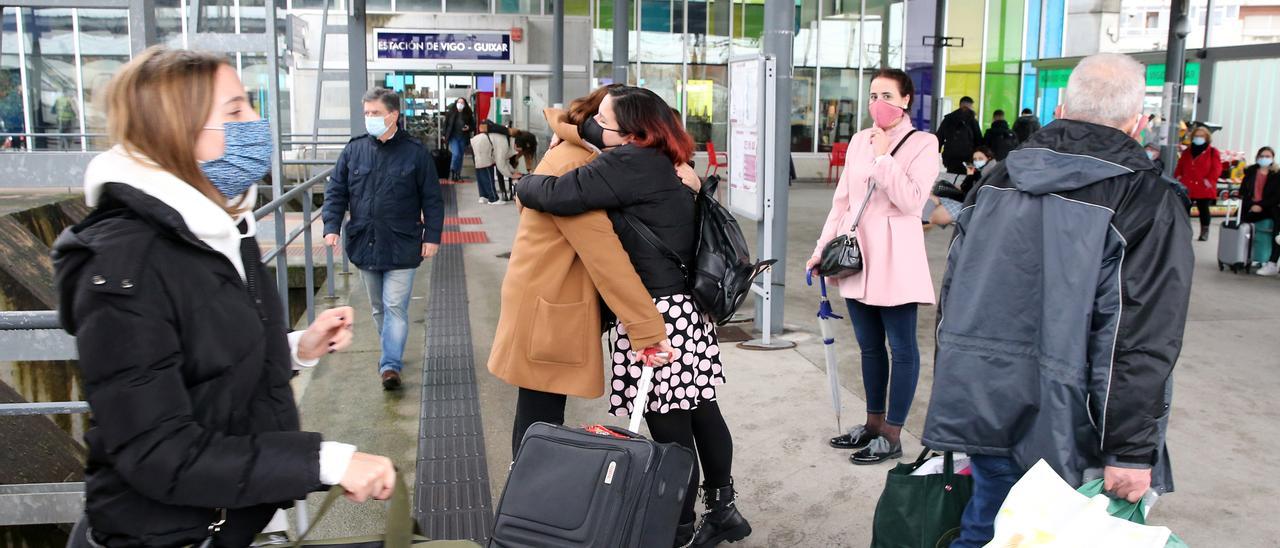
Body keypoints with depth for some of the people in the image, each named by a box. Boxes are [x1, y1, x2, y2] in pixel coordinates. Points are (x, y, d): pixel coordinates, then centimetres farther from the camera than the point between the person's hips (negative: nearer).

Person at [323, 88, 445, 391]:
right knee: (379, 307, 15)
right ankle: (392, 354, 30)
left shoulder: (415, 152, -5)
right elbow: (336, 191, 7)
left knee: (395, 307, -7)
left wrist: (432, 236, -5)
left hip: (401, 246, -4)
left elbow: (432, 199, -1)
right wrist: (332, 226, -5)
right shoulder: (354, 150, 3)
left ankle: (390, 365, -4)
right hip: (364, 245, 4)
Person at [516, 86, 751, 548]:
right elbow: (606, 139, 30)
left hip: (656, 315, -10)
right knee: (700, 410, 17)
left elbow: (556, 196, -20)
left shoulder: (628, 164, -17)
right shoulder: (660, 159, 10)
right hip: (686, 306, 10)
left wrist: (524, 183, -2)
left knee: (670, 428, 2)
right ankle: (723, 509, 30)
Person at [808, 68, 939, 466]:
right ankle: (873, 423, 28)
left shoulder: (923, 144, -4)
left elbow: (912, 200, -17)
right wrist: (823, 248, 10)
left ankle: (892, 435, 12)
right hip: (856, 255, 6)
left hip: (894, 260, -6)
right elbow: (842, 199, 13)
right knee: (869, 347, 15)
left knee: (901, 348, 3)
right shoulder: (860, 140, 11)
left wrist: (884, 157, -15)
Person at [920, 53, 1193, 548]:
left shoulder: (997, 179, 7)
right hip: (1061, 425, -4)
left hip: (981, 406, 5)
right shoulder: (1150, 203, -10)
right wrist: (1130, 450, -12)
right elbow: (1140, 343, -16)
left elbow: (952, 292, 12)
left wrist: (955, 394, 21)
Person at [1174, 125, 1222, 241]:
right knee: (1184, 209, 3)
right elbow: (1180, 166, 18)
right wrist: (1178, 177, 5)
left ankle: (1204, 232, 15)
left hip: (1204, 189, -3)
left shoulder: (1213, 152, -1)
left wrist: (1209, 180, -16)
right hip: (1186, 187, 3)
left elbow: (1216, 169, -7)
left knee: (1204, 210, 4)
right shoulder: (1187, 151, 13)